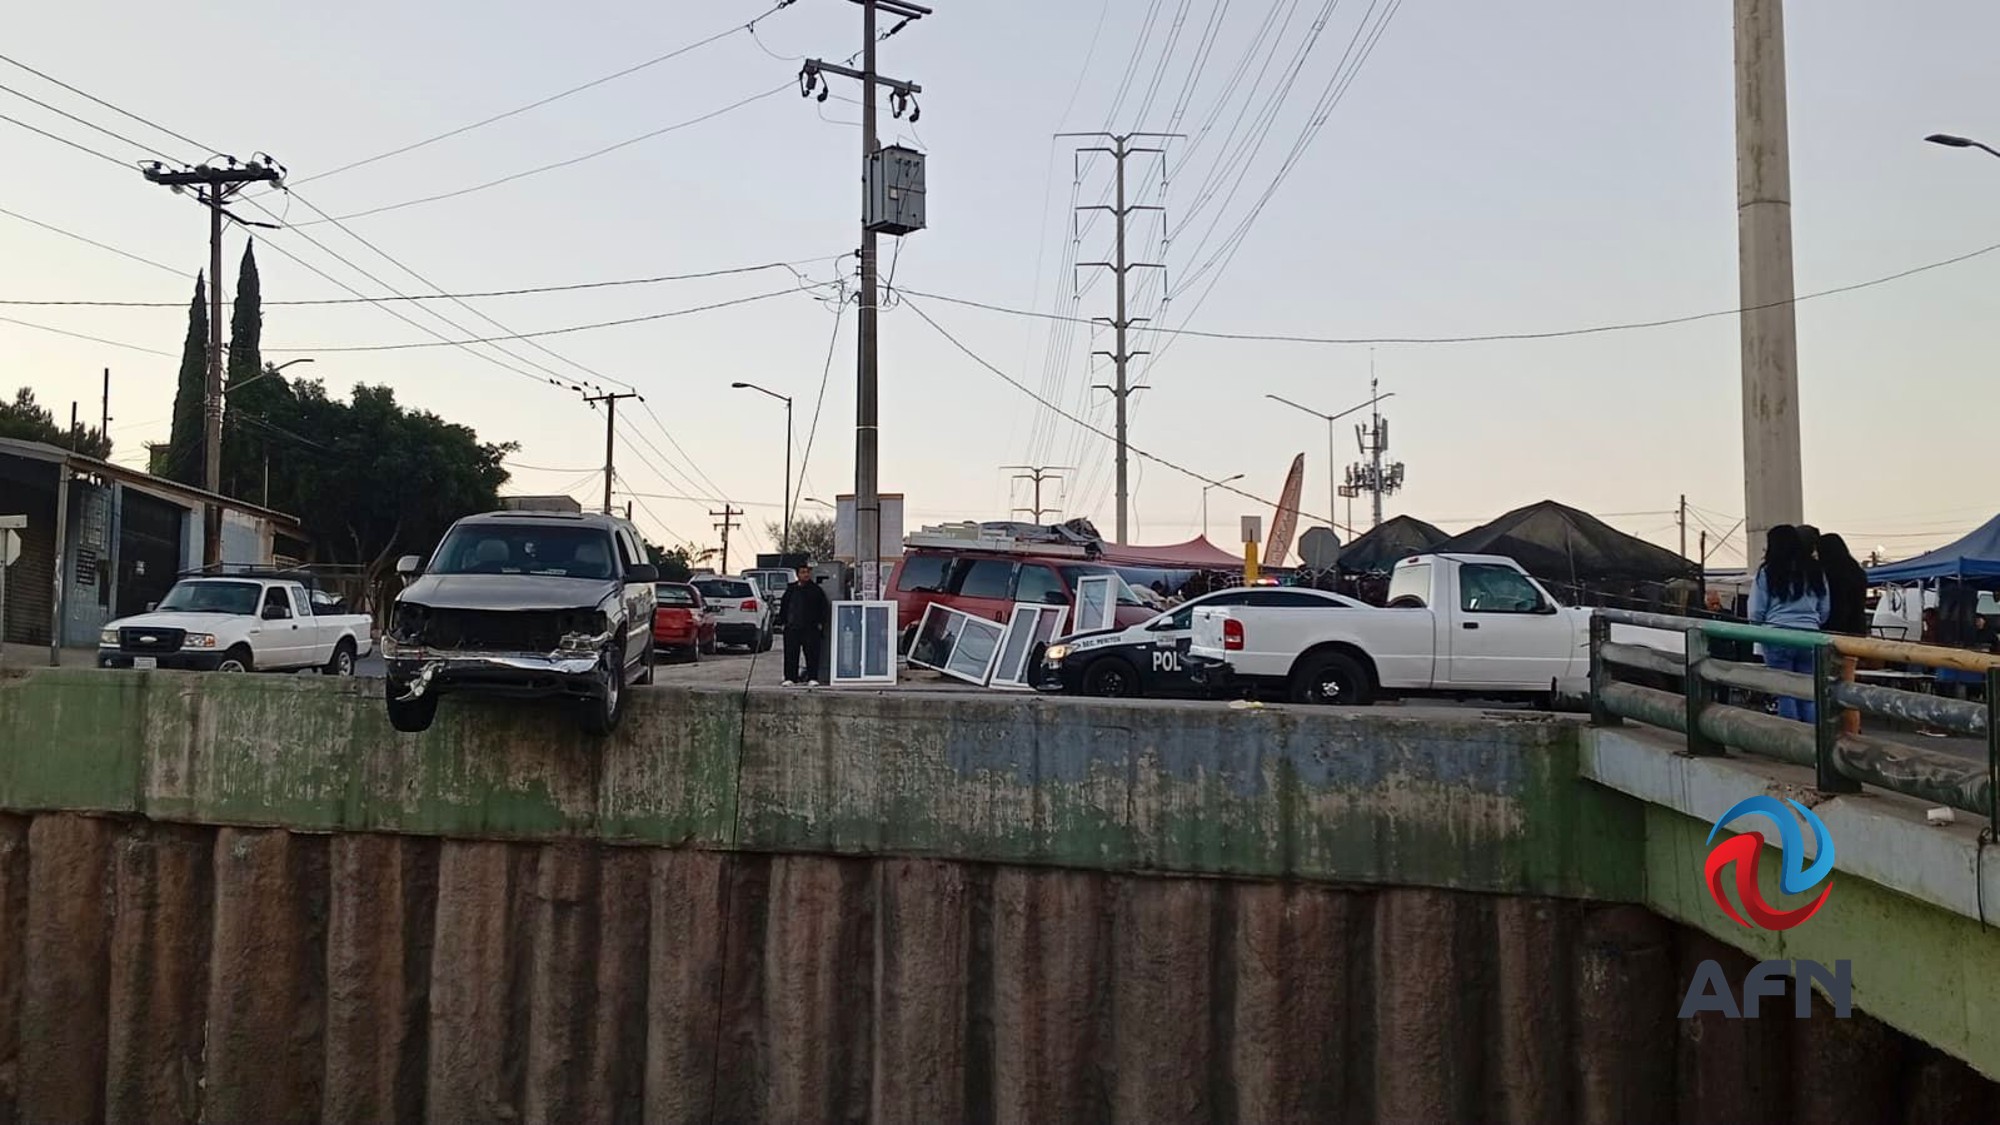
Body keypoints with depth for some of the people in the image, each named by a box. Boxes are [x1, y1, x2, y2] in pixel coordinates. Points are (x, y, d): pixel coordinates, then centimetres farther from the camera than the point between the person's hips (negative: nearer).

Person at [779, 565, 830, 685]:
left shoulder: (816, 589, 5)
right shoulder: (791, 589, 12)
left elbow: (824, 608, 6)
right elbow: (783, 606, 19)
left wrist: (820, 623, 0)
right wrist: (784, 621, 10)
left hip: (811, 628, -2)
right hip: (792, 628, 2)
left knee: (812, 653, -5)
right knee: (790, 654, 2)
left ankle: (812, 678, -1)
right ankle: (790, 678, 8)